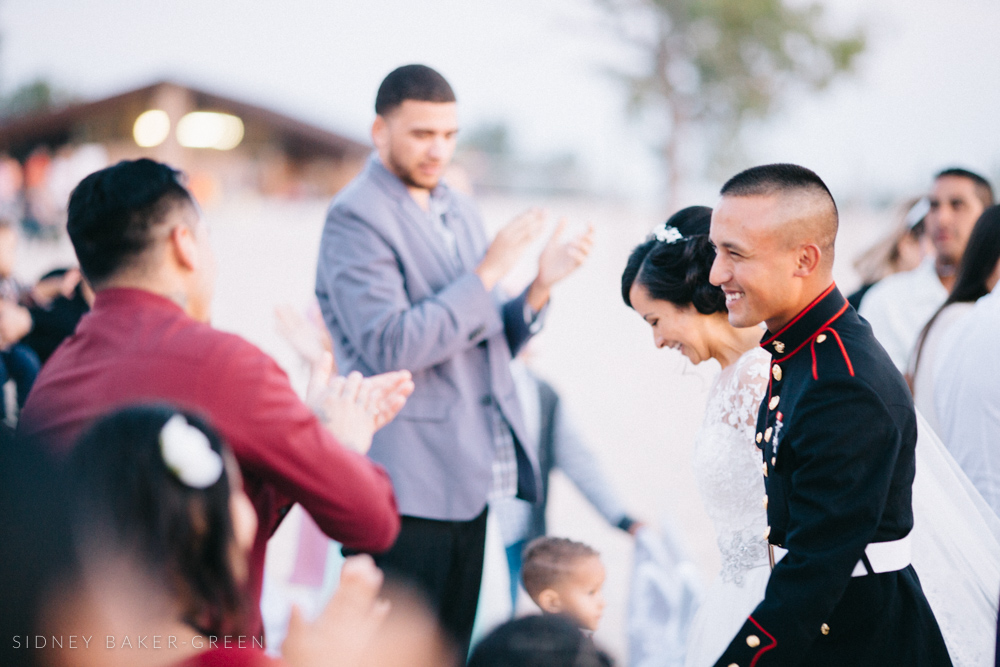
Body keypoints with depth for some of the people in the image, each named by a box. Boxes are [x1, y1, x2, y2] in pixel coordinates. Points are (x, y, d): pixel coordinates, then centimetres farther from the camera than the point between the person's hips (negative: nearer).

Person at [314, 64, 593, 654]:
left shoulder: (460, 211, 16)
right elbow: (391, 346, -20)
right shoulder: (356, 217, -10)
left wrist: (540, 286, -1)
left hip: (468, 481, 8)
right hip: (406, 486, -8)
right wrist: (490, 269, -18)